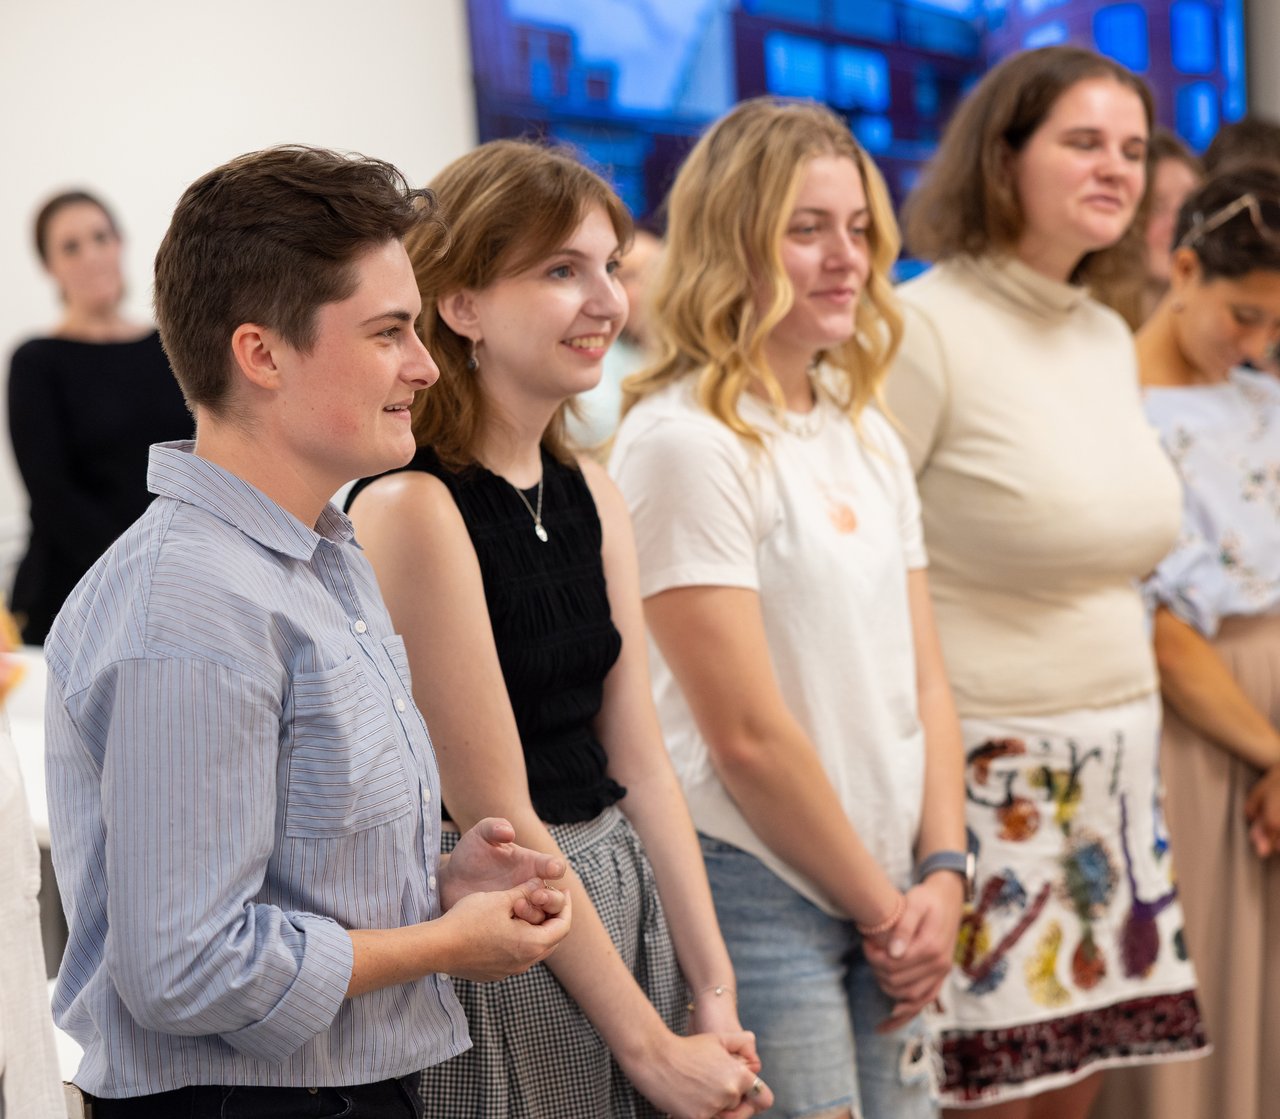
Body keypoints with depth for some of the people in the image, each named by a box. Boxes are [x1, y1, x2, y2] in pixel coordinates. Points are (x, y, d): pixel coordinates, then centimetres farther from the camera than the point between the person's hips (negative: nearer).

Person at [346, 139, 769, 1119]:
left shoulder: (590, 493, 6)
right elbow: (497, 817, -16)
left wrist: (716, 996, 0)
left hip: (625, 901, 7)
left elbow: (638, 763, 6)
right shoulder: (412, 507, -17)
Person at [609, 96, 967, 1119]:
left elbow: (923, 681, 13)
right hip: (753, 900, -7)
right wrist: (882, 909, -8)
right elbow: (747, 734, -15)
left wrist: (939, 875, 1)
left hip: (888, 904, 7)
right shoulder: (686, 442, -13)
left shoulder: (870, 438, 12)